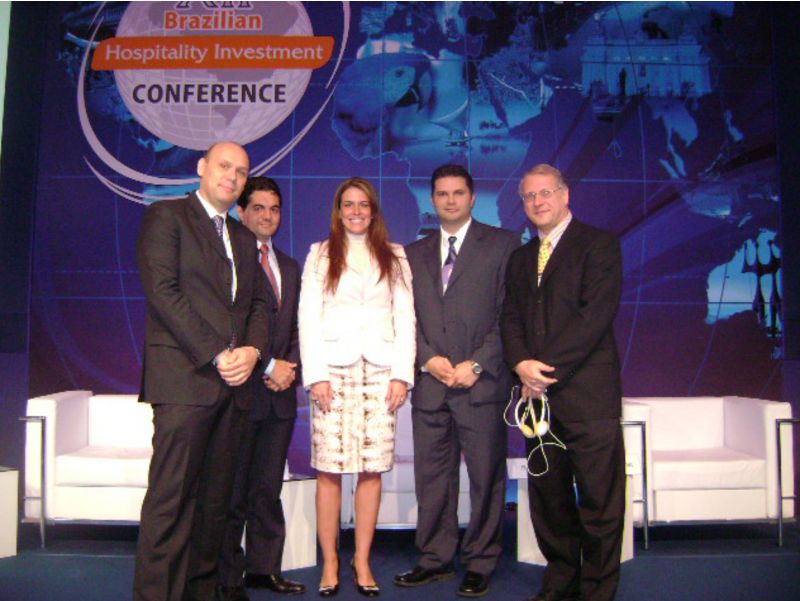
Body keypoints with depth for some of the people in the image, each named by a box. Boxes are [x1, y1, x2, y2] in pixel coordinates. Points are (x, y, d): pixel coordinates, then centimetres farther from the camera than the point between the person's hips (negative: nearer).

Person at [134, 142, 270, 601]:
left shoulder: (243, 238, 23)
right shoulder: (166, 215, 3)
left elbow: (259, 302, 17)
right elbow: (162, 291, -8)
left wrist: (252, 349, -4)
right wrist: (215, 355, -13)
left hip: (234, 381, 6)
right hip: (184, 375, -6)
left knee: (216, 498, 8)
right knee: (171, 498, -6)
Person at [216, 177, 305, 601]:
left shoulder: (290, 267, 18)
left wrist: (289, 367, -1)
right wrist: (268, 366, -12)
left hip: (281, 392, 6)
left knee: (269, 488, 12)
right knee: (233, 489, 2)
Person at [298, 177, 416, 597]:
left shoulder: (394, 257, 15)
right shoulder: (320, 254, 11)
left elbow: (405, 318, 9)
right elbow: (308, 317, 4)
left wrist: (402, 374, -1)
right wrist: (315, 375, -6)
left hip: (380, 370, 1)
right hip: (333, 370, -1)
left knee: (372, 469, 0)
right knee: (329, 470, -3)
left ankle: (362, 561, 11)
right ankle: (329, 563, 8)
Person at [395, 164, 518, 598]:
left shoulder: (502, 244, 4)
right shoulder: (415, 253, 16)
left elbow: (510, 314, -3)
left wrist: (477, 365, -11)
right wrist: (428, 359, -5)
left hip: (482, 382, -3)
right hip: (429, 384, 4)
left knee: (486, 477, 4)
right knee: (432, 478, 9)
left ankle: (480, 564, 18)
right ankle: (435, 559, 22)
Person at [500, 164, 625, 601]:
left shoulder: (598, 244, 0)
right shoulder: (520, 259, 19)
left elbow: (597, 313, -11)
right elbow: (510, 319, 11)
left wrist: (548, 368, -14)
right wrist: (523, 364, -9)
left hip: (587, 391, -5)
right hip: (538, 392, 6)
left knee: (599, 498, 0)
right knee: (548, 495, 10)